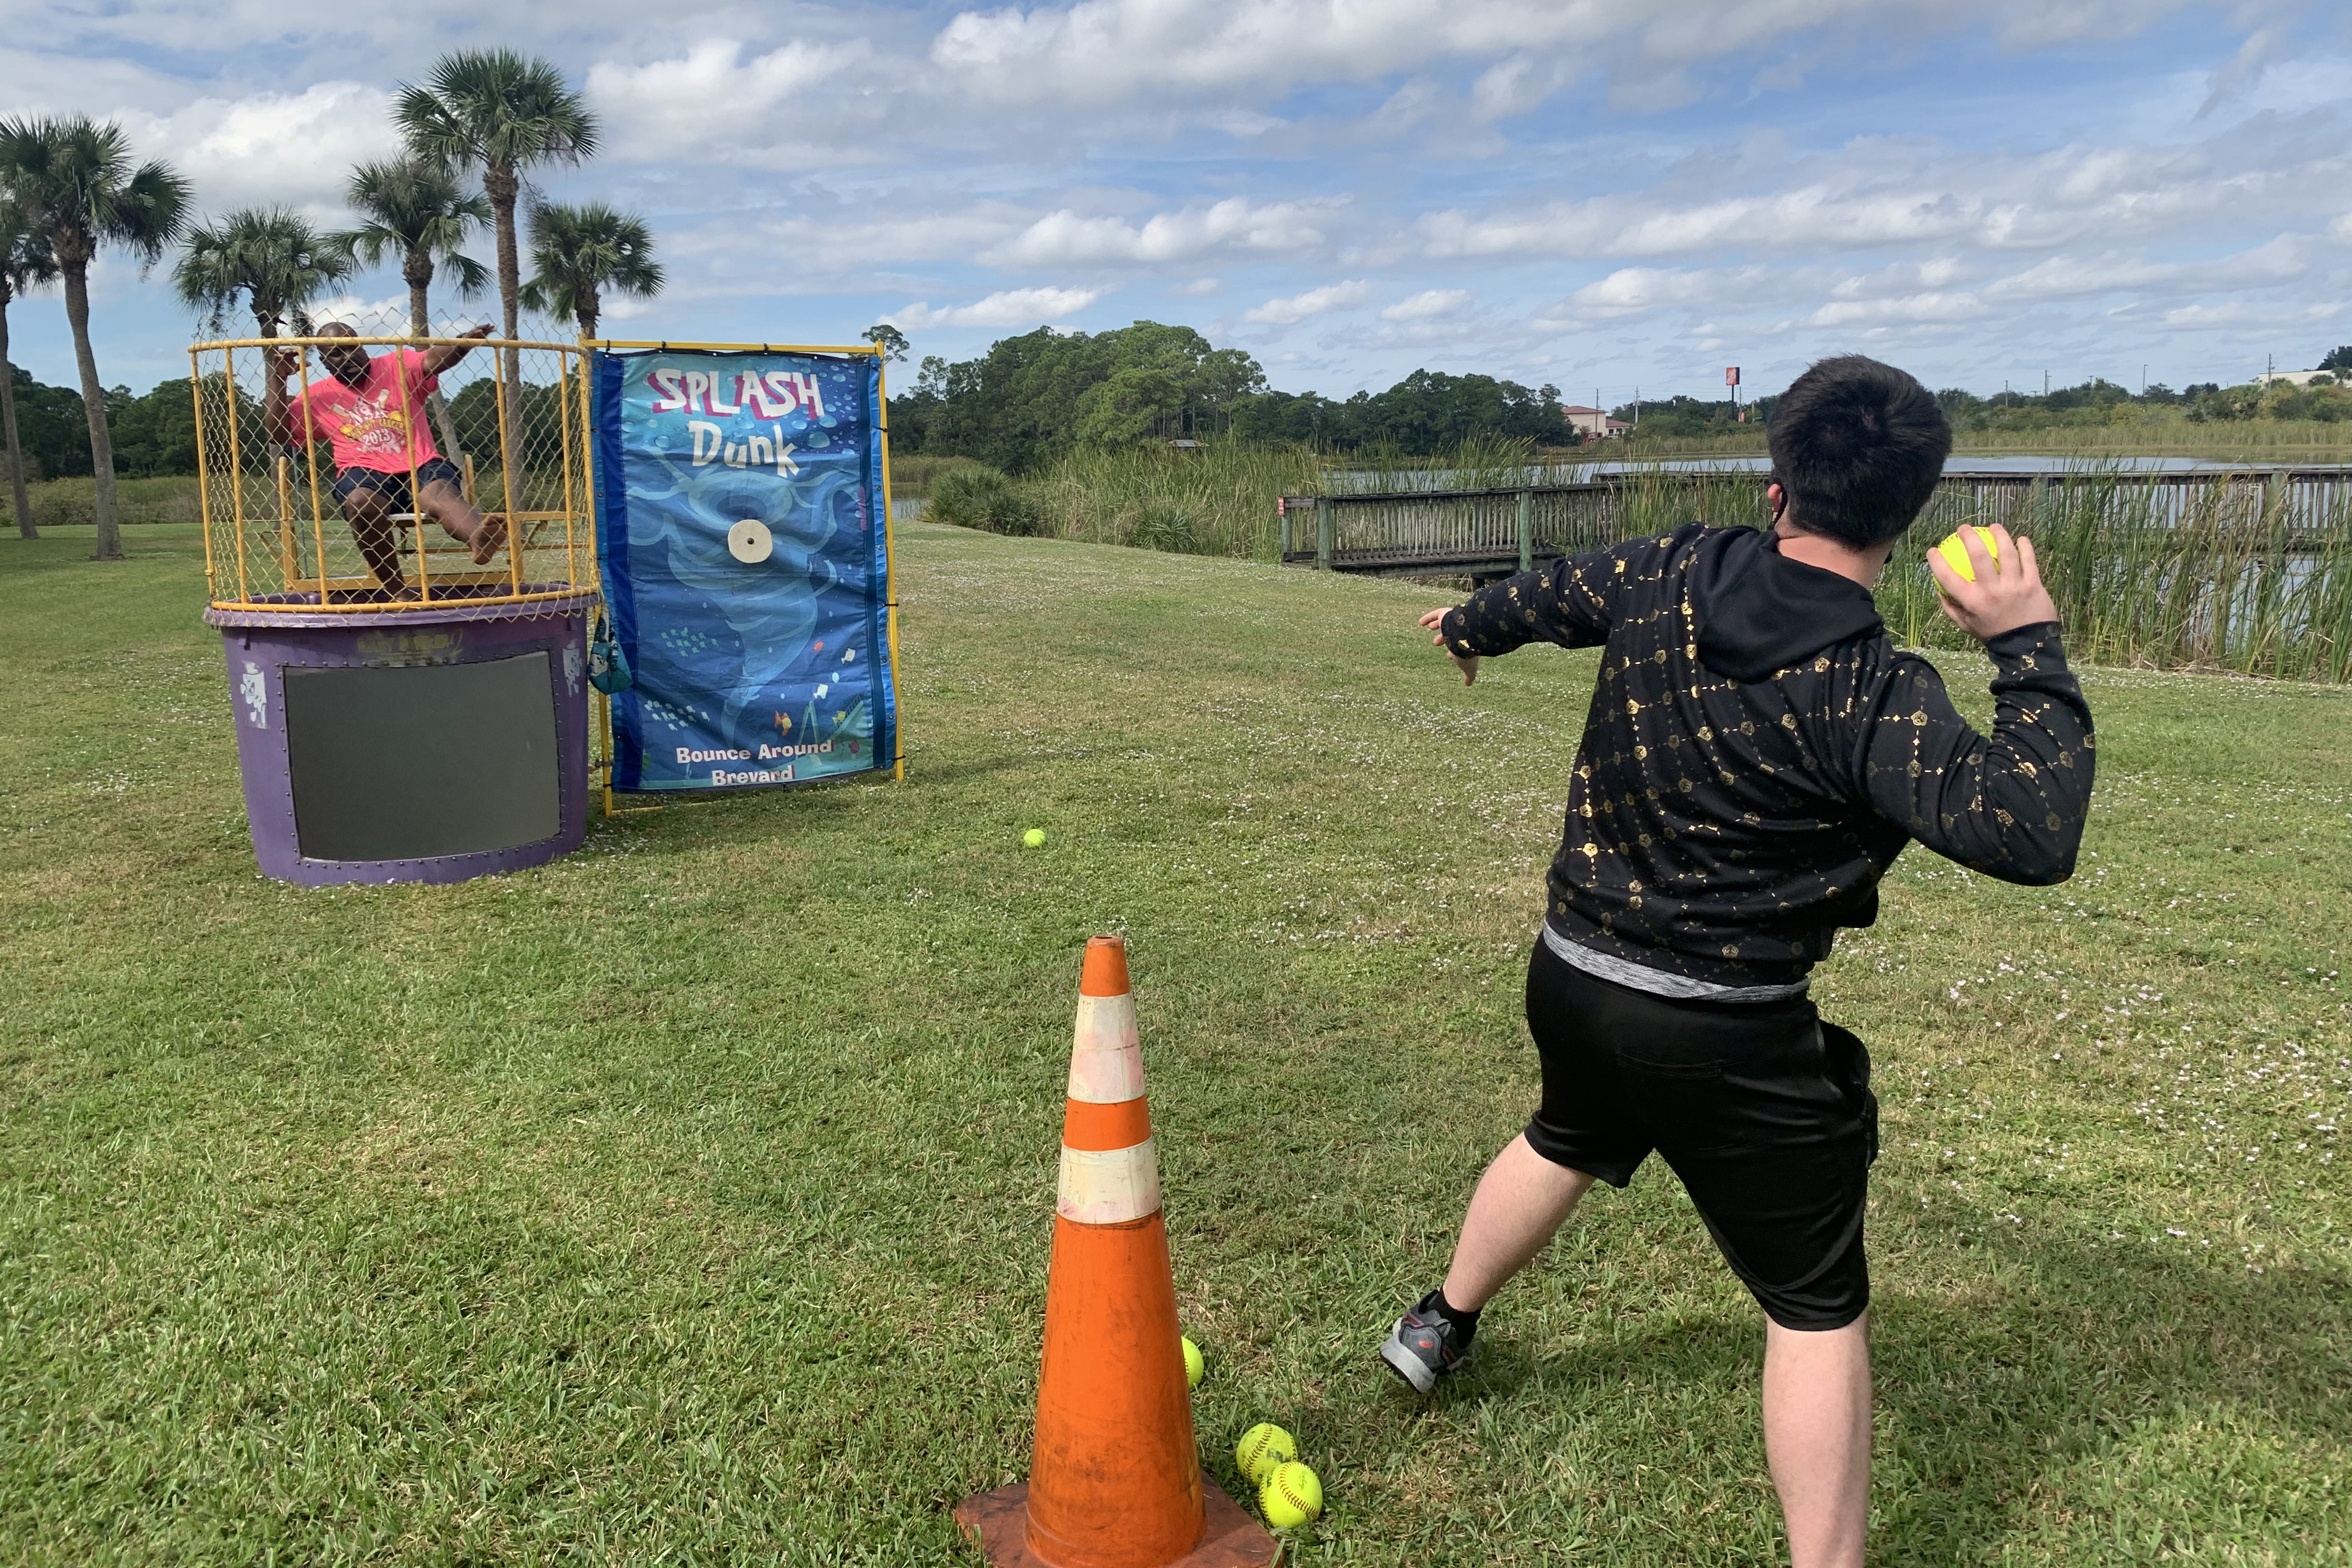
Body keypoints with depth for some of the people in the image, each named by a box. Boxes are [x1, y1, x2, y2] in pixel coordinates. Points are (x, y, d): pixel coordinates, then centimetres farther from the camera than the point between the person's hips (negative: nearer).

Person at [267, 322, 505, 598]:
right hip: (366, 477, 1)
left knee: (439, 490, -35)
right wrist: (279, 379, 0)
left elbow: (438, 358, -6)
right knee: (360, 501, -34)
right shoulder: (317, 396, 17)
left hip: (421, 466, -1)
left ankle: (480, 536, -70)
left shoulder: (398, 366, 13)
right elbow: (278, 434, 10)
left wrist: (468, 341, -28)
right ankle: (397, 591, -32)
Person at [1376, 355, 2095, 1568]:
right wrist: (2028, 648, -19)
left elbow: (1541, 596, 13)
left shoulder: (1667, 572, -6)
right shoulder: (1872, 693, -22)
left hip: (1570, 977, 7)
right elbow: (2031, 834, -27)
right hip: (1725, 1043, -7)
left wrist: (1466, 626, 35)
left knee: (1567, 1143, 36)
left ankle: (1439, 1327, 59)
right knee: (1817, 1306, 10)